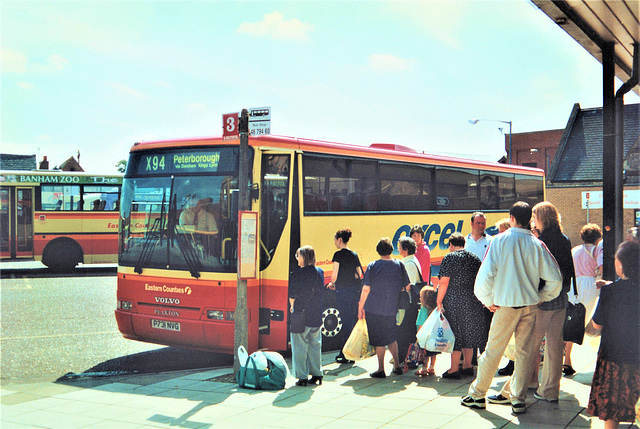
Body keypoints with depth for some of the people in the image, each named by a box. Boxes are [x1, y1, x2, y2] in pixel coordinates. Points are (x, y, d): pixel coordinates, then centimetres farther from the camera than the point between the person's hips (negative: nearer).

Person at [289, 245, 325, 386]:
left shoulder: (296, 275, -14)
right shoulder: (320, 273, 5)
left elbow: (292, 296, -8)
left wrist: (293, 307, 13)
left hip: (301, 317, -5)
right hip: (317, 316, 5)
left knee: (300, 347, 4)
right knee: (315, 345, 15)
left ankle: (302, 376, 5)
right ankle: (317, 374, 20)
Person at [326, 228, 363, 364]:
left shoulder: (339, 254, -10)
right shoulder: (354, 255, 9)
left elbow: (334, 275, -13)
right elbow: (359, 274, 12)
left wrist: (332, 283, 6)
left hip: (343, 292, -6)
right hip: (354, 291, 6)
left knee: (347, 323, -3)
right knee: (352, 321, 12)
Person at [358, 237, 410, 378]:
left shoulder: (372, 266, -7)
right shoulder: (399, 265, 1)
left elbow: (366, 289, -8)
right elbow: (407, 287, 6)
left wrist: (360, 307, 1)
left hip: (373, 308, -3)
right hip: (391, 308, 3)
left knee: (379, 340, 4)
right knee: (391, 337, 20)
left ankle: (381, 370, 8)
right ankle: (397, 365, 19)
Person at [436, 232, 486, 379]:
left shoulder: (450, 258, -8)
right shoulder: (475, 258, 9)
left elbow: (444, 282, -14)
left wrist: (439, 302, -9)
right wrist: (481, 300, 20)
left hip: (454, 301, -6)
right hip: (473, 301, 6)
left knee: (456, 333, -2)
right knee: (468, 332, 15)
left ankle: (454, 370, 0)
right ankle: (468, 366, 21)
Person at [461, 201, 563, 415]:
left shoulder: (500, 240, -8)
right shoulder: (537, 244, -3)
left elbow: (486, 274, -13)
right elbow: (555, 279, -4)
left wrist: (488, 300, 0)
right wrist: (541, 297, 12)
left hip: (507, 304, -2)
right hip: (530, 305, 2)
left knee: (493, 350, 7)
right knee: (524, 351, 9)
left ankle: (477, 395, 20)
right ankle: (518, 400, 13)